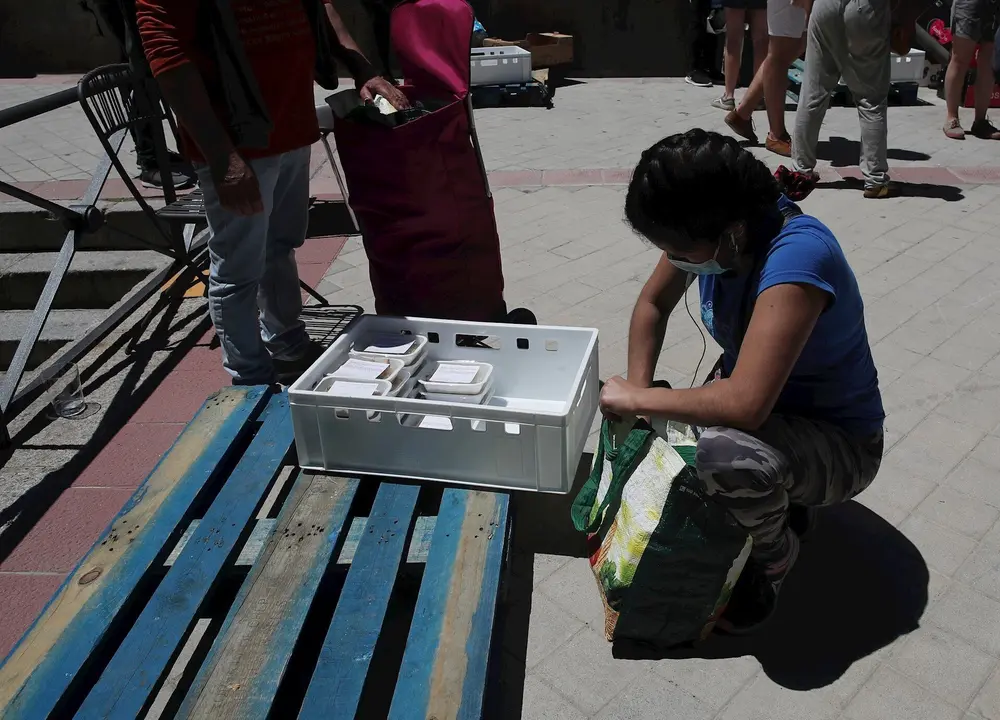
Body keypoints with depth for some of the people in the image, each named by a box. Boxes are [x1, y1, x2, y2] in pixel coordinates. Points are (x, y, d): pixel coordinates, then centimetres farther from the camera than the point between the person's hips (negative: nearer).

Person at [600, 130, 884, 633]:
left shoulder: (797, 256, -36)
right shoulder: (706, 229, -14)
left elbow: (745, 404, -43)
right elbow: (652, 304, 2)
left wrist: (637, 398, -29)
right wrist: (637, 394, -11)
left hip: (838, 442, -7)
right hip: (762, 402, 8)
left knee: (726, 451, -38)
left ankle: (774, 557, -3)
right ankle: (778, 499, 15)